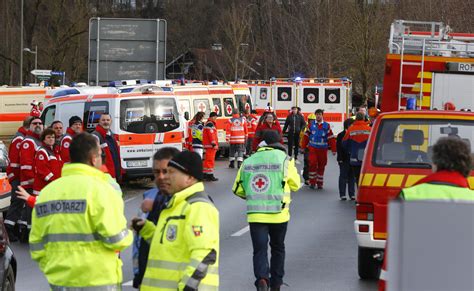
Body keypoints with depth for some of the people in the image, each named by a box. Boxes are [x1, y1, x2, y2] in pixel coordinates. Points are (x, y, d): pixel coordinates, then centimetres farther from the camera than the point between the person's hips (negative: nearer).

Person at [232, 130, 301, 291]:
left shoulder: (248, 162, 5)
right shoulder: (284, 159, -4)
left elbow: (238, 189, 11)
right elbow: (295, 184, 4)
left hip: (255, 214, 1)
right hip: (278, 213, -1)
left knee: (260, 249, 0)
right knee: (277, 248, 18)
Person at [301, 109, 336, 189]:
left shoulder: (326, 126, 3)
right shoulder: (311, 125, 4)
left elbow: (331, 138, 2)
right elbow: (306, 136, 7)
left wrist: (333, 149, -2)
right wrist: (304, 147, 4)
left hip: (323, 149, 1)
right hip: (312, 148, -1)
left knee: (321, 166, 6)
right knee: (313, 164, -10)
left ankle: (320, 183, 17)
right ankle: (312, 182, 1)